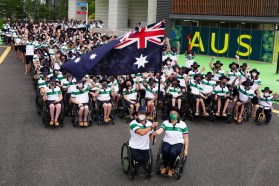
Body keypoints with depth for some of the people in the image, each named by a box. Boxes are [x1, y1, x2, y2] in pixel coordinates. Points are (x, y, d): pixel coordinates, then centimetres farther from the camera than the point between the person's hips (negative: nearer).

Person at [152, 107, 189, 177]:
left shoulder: (182, 124, 1)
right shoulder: (165, 123, 3)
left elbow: (186, 138, 5)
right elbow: (160, 130, -16)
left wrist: (186, 150, 0)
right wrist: (155, 132, -41)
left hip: (178, 143, -1)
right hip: (167, 142, 2)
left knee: (172, 152, -34)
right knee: (165, 150, -33)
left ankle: (171, 168, -4)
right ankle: (165, 166, -5)